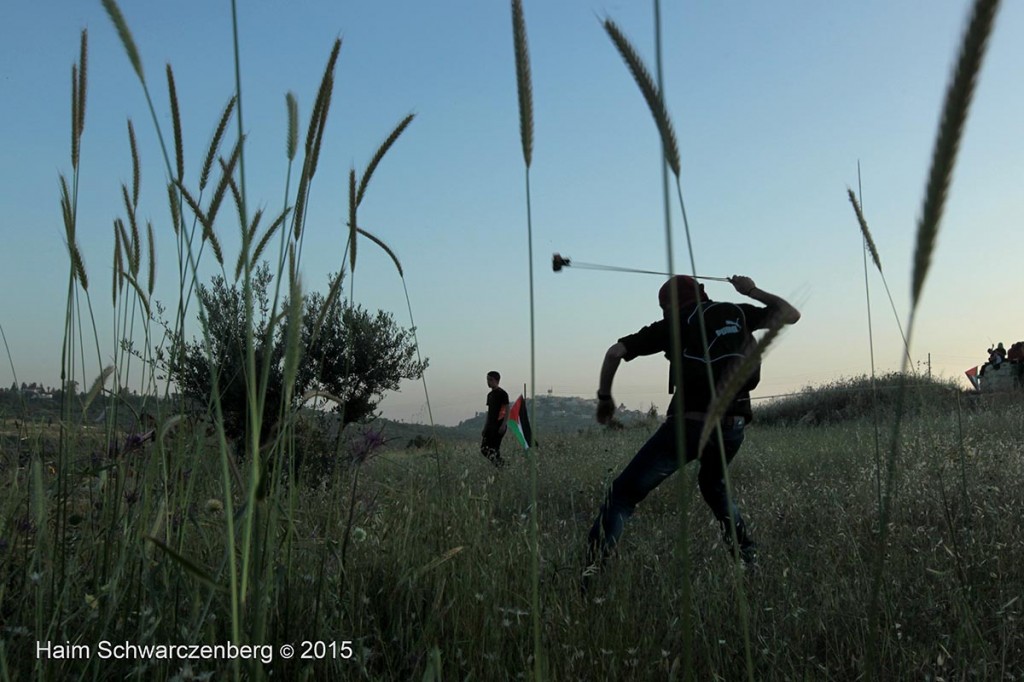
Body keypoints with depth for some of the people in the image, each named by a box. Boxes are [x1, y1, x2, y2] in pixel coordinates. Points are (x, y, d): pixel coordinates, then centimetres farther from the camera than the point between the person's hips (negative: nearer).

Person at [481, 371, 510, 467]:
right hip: (490, 425, 8)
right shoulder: (490, 394, 17)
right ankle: (500, 463, 9)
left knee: (494, 448, -10)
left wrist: (503, 425, -19)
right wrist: (485, 427, 19)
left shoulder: (502, 393, -7)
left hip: (499, 425, -8)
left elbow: (507, 410, -11)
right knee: (484, 448, 2)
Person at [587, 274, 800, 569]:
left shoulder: (670, 325, 10)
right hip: (732, 425, 4)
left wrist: (605, 397, 17)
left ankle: (591, 571, -11)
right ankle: (749, 556, 27)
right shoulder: (736, 314, 14)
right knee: (713, 486, 34)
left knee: (624, 494, 0)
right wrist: (752, 292, 32)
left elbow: (615, 352, 5)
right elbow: (791, 314, 23)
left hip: (689, 423, -4)